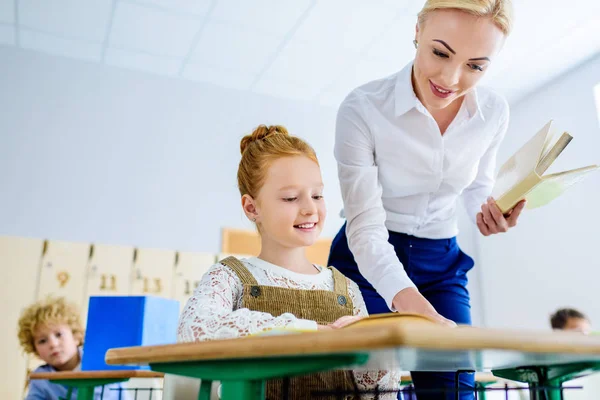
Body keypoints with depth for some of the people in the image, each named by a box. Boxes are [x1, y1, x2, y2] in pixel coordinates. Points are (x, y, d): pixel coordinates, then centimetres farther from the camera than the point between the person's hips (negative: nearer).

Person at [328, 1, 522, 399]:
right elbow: (365, 229, -27)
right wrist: (421, 313, -42)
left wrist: (491, 213, -15)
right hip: (369, 262, -3)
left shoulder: (494, 111, -8)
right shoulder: (363, 108, -22)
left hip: (441, 264, 3)